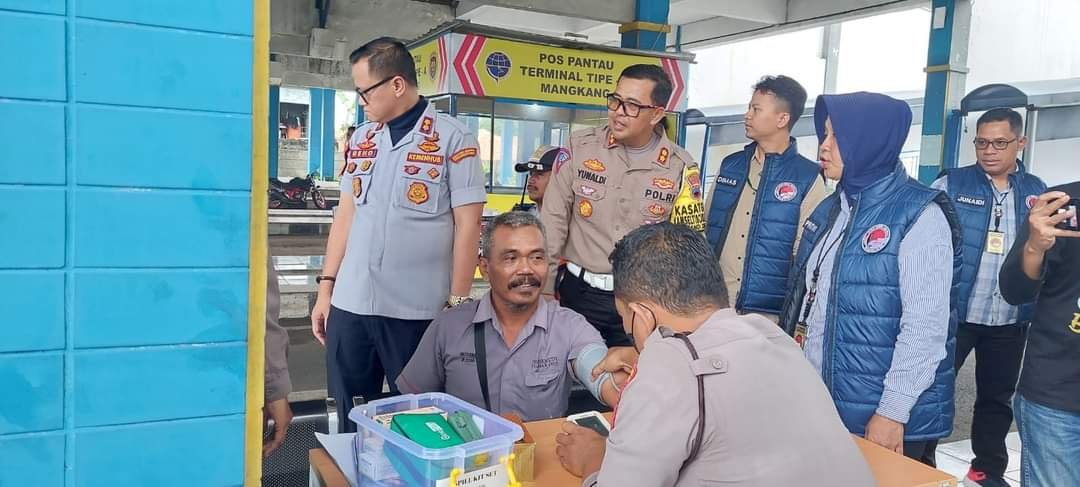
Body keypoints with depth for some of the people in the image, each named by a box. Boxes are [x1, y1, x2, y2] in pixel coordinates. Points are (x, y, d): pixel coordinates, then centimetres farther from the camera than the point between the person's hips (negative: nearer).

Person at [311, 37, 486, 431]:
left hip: (416, 309, -4)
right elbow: (346, 214, 14)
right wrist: (326, 288, 11)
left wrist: (457, 303, -9)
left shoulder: (452, 139, -5)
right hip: (350, 303, 5)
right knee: (349, 416, 14)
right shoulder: (361, 138, 11)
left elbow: (467, 226, -7)